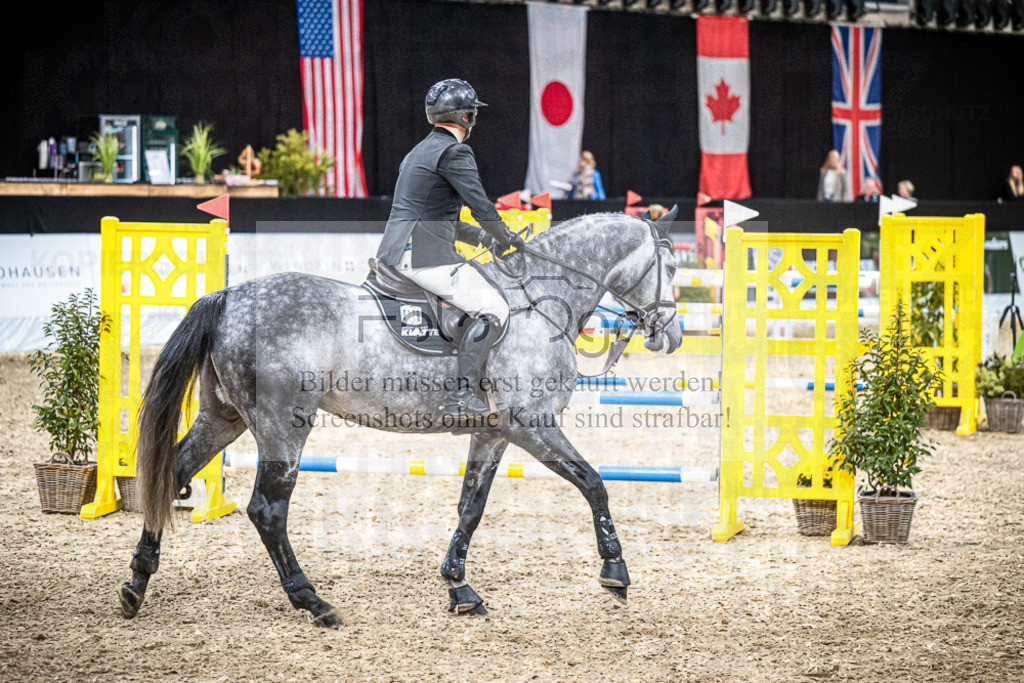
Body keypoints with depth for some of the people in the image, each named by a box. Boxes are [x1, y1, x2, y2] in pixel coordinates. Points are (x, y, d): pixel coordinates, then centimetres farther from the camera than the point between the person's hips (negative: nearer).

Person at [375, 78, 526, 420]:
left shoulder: (419, 151, 23)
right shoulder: (454, 152, -8)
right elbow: (481, 206, -12)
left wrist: (483, 237, 26)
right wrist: (509, 239, 5)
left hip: (394, 252, 10)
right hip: (424, 256, -10)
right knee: (493, 308, -14)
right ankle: (463, 394, -24)